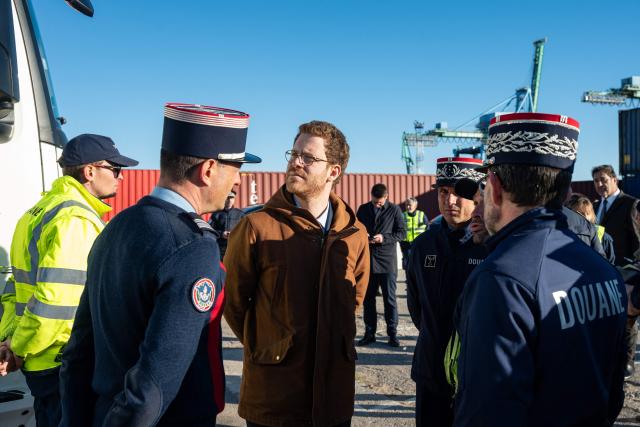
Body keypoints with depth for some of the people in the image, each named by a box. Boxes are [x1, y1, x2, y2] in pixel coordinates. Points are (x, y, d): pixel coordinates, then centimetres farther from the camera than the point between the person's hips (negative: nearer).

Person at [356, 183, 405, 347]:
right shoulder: (363, 209, 8)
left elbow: (402, 232, -1)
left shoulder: (394, 210, 0)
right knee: (368, 298, 7)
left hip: (387, 260, -3)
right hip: (367, 260, 3)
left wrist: (384, 238, -15)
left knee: (389, 297, 1)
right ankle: (369, 333, 16)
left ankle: (392, 333, 10)